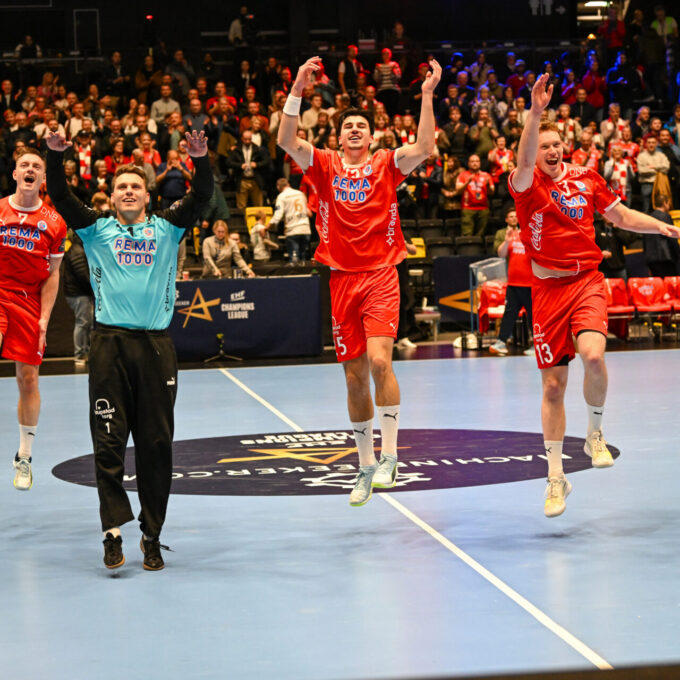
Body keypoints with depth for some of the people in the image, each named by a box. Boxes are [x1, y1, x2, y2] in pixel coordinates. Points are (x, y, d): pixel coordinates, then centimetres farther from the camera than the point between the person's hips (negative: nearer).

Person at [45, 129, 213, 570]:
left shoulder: (168, 228, 11)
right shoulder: (97, 229, 10)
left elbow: (202, 197, 0)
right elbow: (59, 197, 0)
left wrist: (201, 160, -17)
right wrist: (56, 155, -15)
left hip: (156, 345, 1)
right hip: (110, 343, -1)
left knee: (156, 444, 3)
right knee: (109, 442, -5)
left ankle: (152, 535, 11)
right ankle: (114, 529, -3)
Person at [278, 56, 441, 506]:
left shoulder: (387, 164, 5)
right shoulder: (325, 166, 8)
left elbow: (424, 149, -13)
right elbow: (286, 141, -6)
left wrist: (427, 96, -19)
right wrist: (297, 92, -16)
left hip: (381, 277, -2)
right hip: (343, 279, 3)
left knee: (379, 360, -21)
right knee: (354, 377, 7)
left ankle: (389, 456, -11)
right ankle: (366, 468, 19)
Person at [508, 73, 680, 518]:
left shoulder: (586, 178, 7)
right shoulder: (526, 183, -3)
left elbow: (621, 216, 18)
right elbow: (525, 161, -26)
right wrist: (536, 112, -40)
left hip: (587, 282, 1)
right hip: (548, 288, -1)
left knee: (593, 355, -26)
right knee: (553, 384, 1)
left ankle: (596, 434, 1)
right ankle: (556, 478, 14)